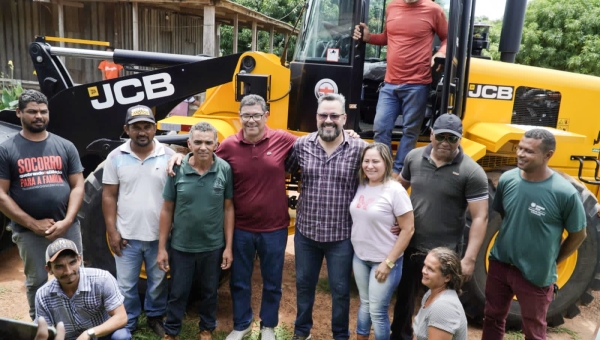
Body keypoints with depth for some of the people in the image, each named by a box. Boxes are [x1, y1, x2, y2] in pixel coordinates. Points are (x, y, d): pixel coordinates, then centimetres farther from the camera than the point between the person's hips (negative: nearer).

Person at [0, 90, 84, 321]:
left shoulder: (65, 146, 5)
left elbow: (78, 186, 2)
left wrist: (67, 221, -11)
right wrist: (33, 224, -12)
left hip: (67, 227, 1)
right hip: (28, 232, -1)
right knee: (36, 282, 14)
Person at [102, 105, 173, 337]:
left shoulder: (169, 156, -5)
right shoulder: (116, 157, -2)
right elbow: (109, 196, 1)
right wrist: (112, 231, -4)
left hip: (160, 235, 0)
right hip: (127, 235, 1)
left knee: (158, 282, 16)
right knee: (126, 286, 13)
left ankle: (155, 317, 38)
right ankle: (126, 324, 33)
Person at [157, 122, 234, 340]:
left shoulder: (225, 170, -11)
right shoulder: (177, 170, -11)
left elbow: (228, 209, -4)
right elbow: (167, 210, -3)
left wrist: (228, 246, -4)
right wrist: (161, 247, -2)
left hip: (213, 246, 0)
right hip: (181, 246, 0)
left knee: (209, 292, 19)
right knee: (178, 293, 16)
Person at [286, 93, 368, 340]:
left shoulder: (360, 149, -10)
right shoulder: (301, 145, -4)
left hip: (341, 235, -2)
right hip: (305, 231, 2)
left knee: (340, 289, 14)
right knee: (304, 284, 19)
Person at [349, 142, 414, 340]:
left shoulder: (395, 191, -18)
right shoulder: (361, 186, -1)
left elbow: (408, 229, -16)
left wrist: (388, 262, -16)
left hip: (383, 260, -5)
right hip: (360, 257, 5)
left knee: (377, 311, 4)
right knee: (365, 304, 21)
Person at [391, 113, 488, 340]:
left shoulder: (471, 172, -15)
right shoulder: (414, 157, -2)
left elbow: (480, 217, -15)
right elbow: (400, 187, 14)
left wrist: (469, 259, -19)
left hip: (444, 253, -4)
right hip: (410, 246, 4)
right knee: (404, 297, 21)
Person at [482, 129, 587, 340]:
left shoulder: (565, 193, -21)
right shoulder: (507, 179, -9)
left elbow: (578, 235, -6)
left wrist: (551, 262, 1)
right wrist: (511, 243, 11)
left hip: (536, 276, -3)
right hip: (500, 265, 4)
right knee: (493, 318, 21)